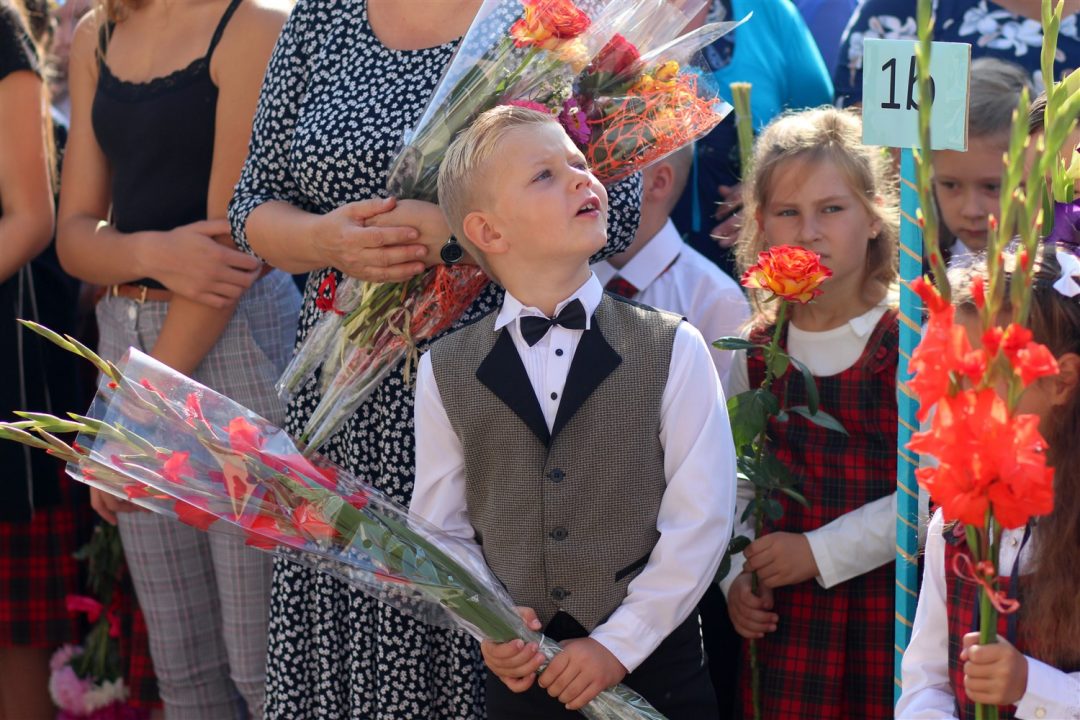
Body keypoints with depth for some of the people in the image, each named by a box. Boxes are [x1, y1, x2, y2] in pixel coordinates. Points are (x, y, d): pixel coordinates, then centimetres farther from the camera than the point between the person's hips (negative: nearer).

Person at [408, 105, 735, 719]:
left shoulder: (672, 350, -4)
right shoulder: (446, 371, 1)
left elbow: (701, 518, -7)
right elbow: (439, 523, 7)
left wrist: (618, 644, -11)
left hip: (654, 665, -1)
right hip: (523, 670, 1)